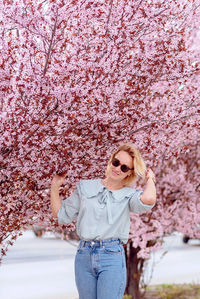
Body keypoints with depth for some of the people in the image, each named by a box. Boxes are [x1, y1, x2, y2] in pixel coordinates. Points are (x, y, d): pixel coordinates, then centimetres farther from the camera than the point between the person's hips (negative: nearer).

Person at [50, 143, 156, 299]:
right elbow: (61, 215, 15)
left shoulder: (129, 195, 3)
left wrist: (150, 179, -3)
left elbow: (148, 199, -22)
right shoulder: (85, 187, 12)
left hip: (112, 257, -3)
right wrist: (55, 187, 11)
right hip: (83, 256, 3)